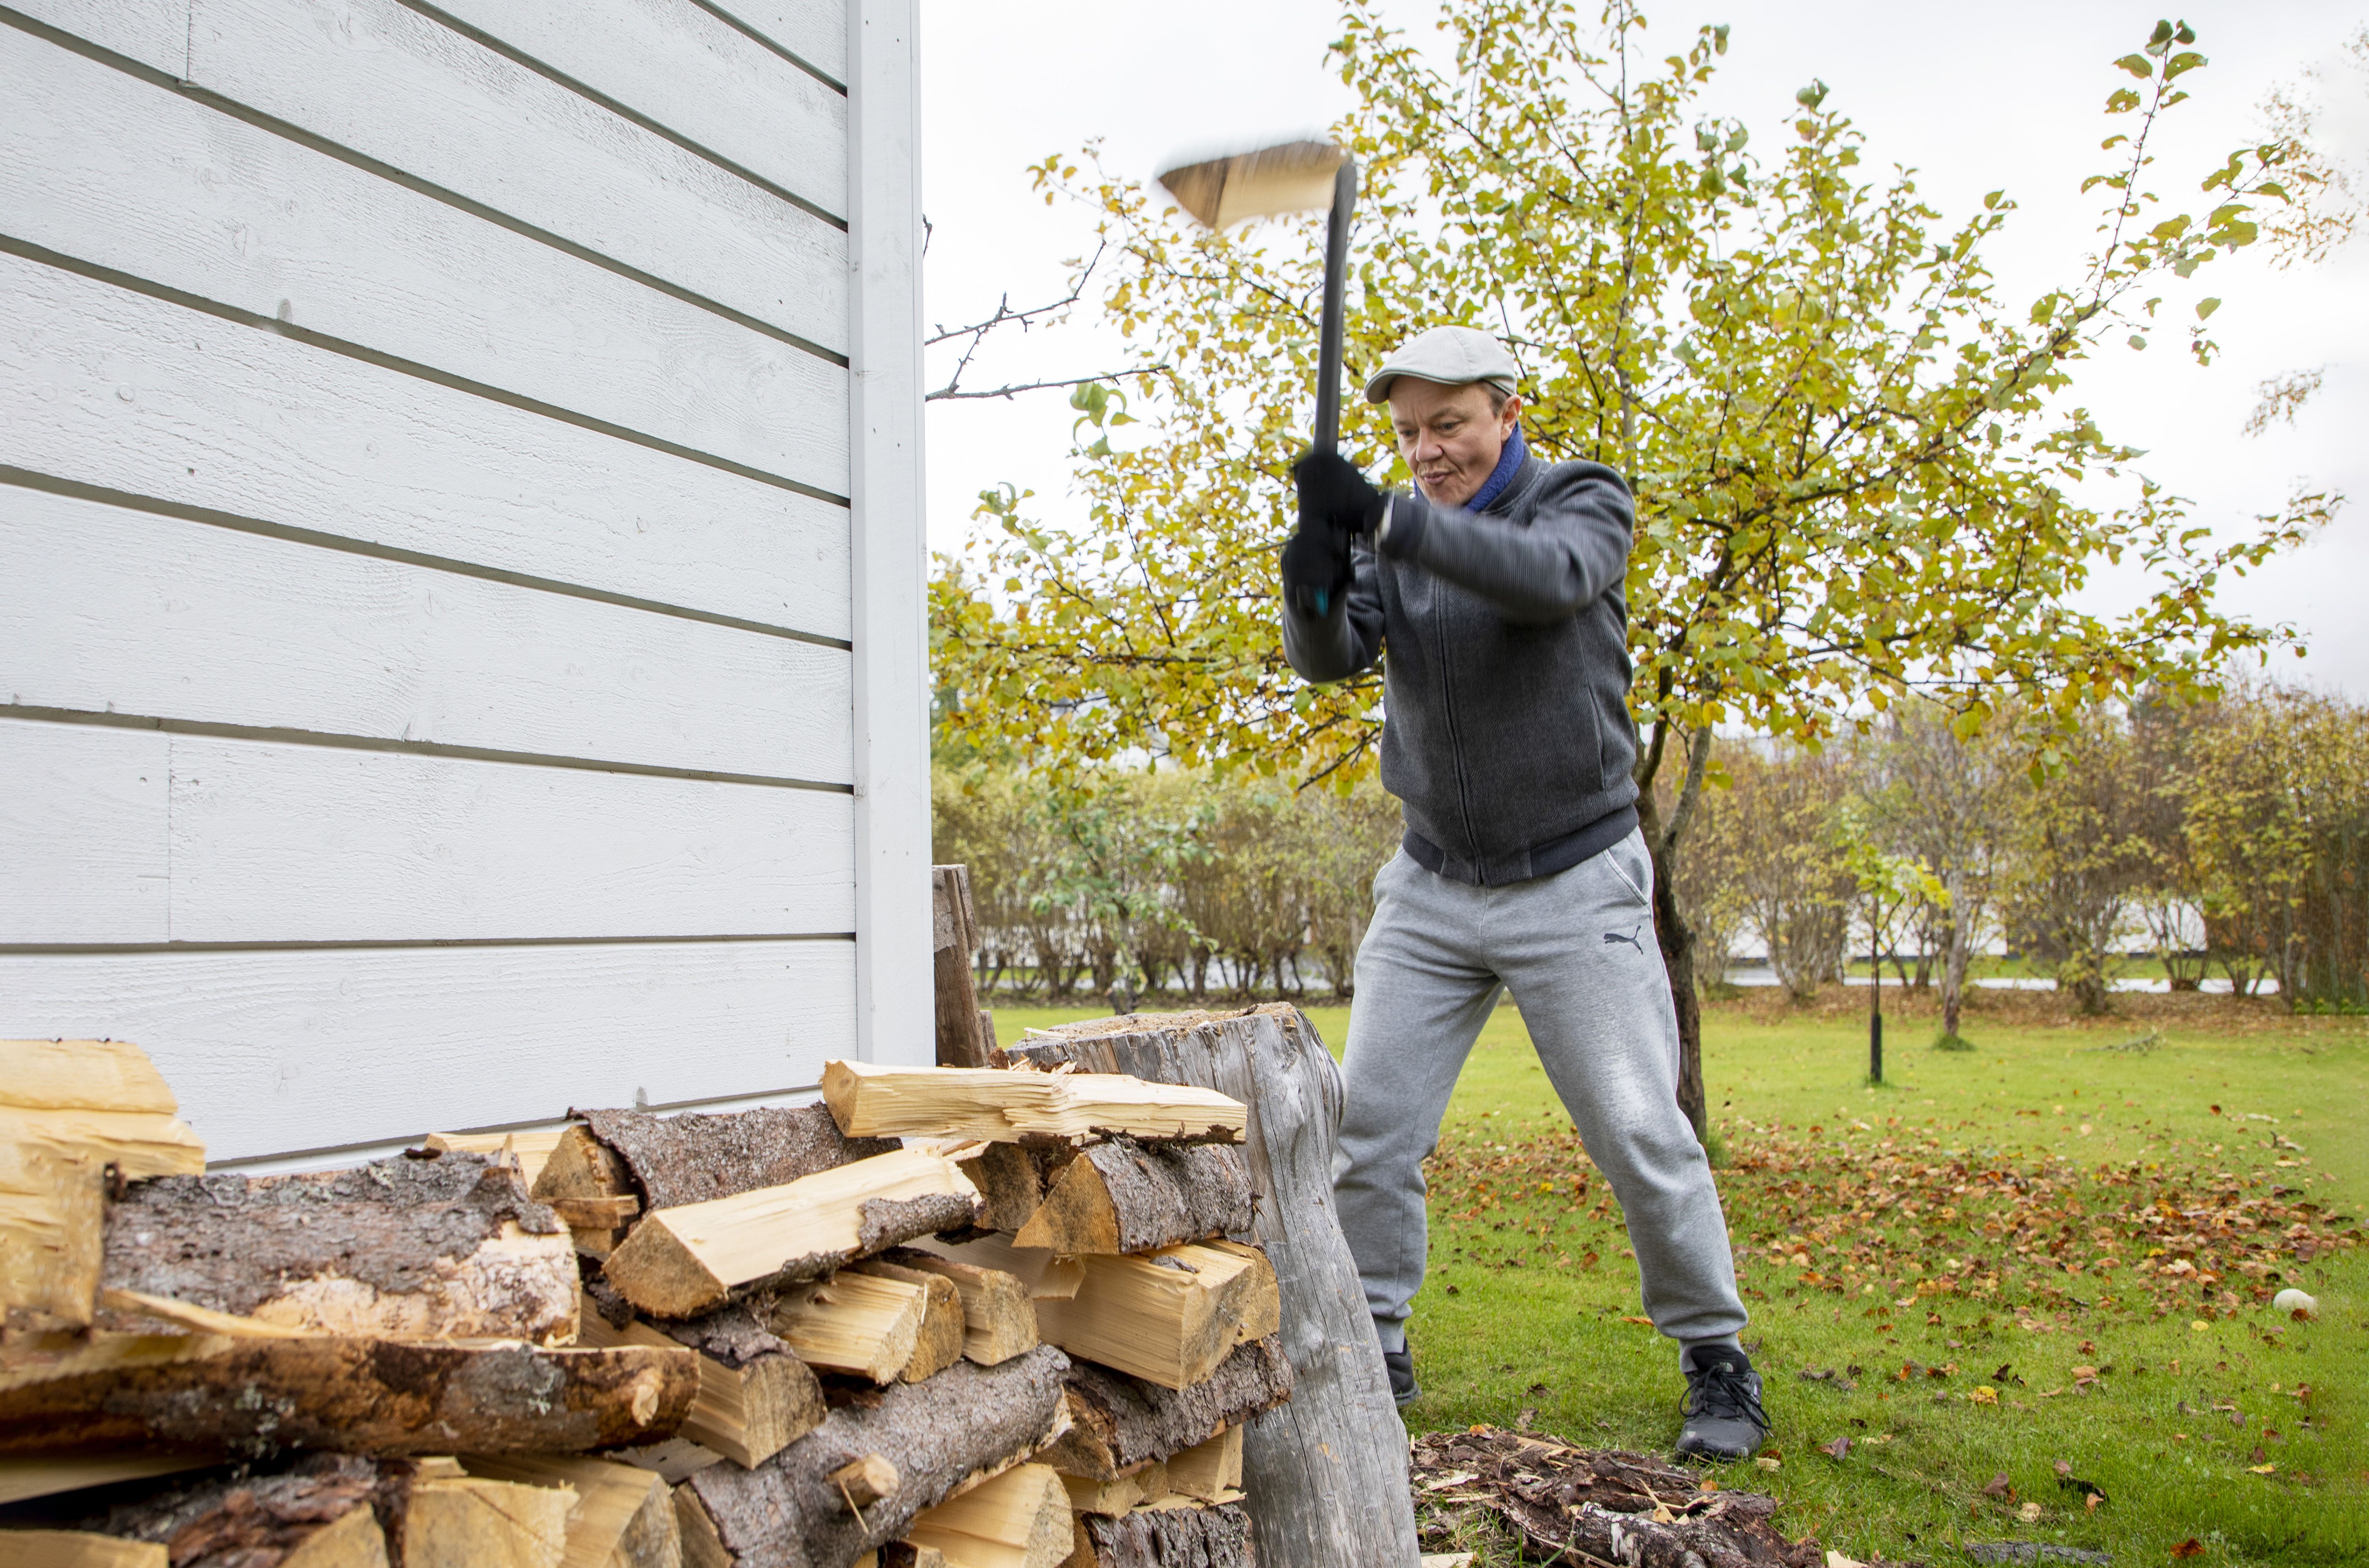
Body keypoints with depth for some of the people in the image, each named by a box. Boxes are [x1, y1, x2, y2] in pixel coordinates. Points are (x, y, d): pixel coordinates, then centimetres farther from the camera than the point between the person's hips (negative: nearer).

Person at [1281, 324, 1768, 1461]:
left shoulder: (1582, 501, -5)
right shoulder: (1392, 533, 4)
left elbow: (1550, 576, -30)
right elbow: (1332, 657, -12)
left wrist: (1382, 519, -42)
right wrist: (1312, 595, -37)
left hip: (1574, 887, -3)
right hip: (1431, 888, 4)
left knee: (1639, 1132, -2)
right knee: (1367, 1128, 1)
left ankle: (1717, 1362, 16)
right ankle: (1374, 1350, 17)